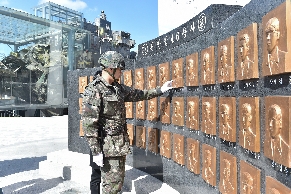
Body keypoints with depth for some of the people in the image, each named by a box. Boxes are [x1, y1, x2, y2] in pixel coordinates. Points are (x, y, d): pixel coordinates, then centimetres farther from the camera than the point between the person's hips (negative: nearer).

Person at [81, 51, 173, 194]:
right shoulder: (93, 90, -15)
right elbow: (88, 123, -18)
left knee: (118, 179, 17)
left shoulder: (118, 88, 10)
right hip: (107, 145, -8)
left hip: (121, 143, 8)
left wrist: (160, 90, 25)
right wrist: (95, 151, -19)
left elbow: (137, 94, 24)